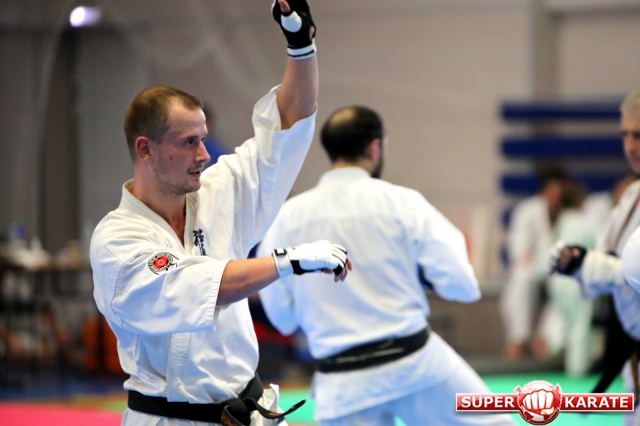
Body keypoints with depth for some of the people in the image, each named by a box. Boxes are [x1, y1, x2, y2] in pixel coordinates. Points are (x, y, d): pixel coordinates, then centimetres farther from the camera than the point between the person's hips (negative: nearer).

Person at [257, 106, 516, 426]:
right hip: (415, 362, -2)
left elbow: (282, 315, 5)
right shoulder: (402, 203, -5)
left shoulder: (288, 216, 0)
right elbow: (461, 285, -5)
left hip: (343, 385, 2)